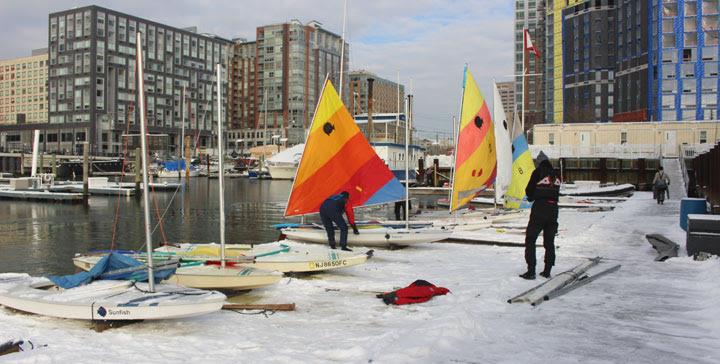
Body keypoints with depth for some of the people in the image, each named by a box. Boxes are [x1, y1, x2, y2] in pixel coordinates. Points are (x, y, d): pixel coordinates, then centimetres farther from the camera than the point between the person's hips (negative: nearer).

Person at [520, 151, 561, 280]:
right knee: (549, 241, 15)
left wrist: (532, 196, 19)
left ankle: (531, 271, -4)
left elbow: (529, 191, -1)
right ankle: (547, 271, 17)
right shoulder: (556, 174, 7)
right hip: (553, 209, 5)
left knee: (530, 239, 2)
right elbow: (557, 192, 11)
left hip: (539, 208, -5)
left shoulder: (538, 172, -7)